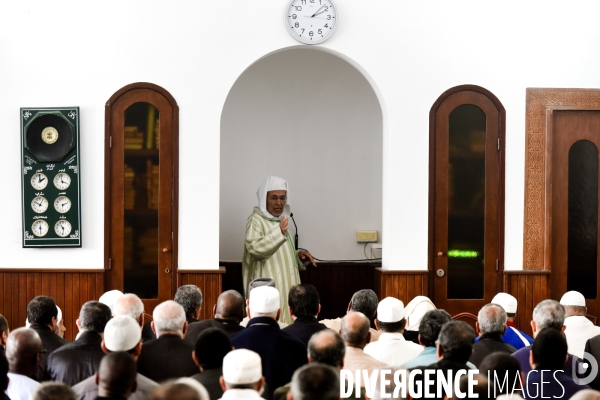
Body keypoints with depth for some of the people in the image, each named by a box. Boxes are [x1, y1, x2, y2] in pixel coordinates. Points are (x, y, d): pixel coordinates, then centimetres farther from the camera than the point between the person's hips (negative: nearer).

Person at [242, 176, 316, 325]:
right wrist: (279, 232, -30)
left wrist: (298, 254, 11)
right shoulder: (256, 220, -6)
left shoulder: (280, 220, 20)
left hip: (285, 286, 9)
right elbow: (254, 248, -22)